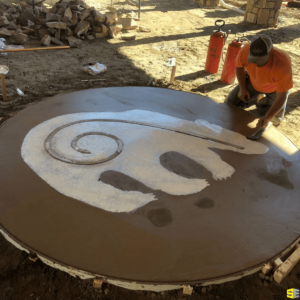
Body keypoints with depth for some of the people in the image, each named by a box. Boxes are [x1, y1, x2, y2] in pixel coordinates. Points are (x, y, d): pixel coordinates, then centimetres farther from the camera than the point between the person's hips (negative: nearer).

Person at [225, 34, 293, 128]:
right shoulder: (245, 51, -34)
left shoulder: (282, 64, -42)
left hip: (275, 88, -2)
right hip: (253, 83, 3)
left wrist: (267, 118, -44)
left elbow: (281, 96, -34)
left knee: (275, 120, -8)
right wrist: (242, 88, -10)